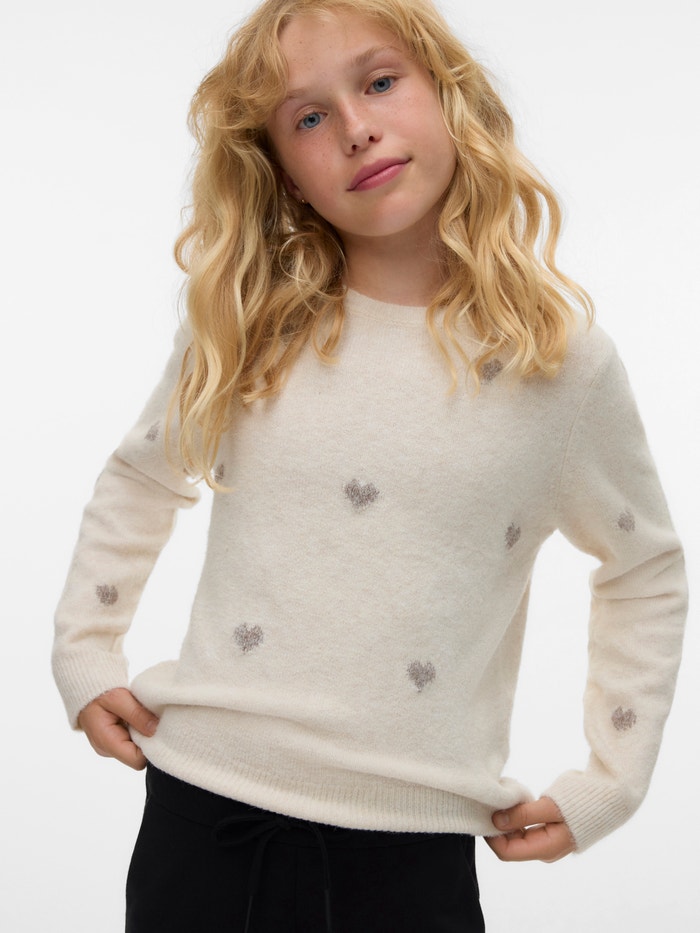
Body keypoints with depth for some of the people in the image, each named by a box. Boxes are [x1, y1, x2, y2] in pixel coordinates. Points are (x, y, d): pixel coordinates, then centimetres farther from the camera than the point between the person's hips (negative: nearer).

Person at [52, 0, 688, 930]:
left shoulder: (563, 355, -3)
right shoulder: (242, 330, 1)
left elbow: (648, 571, 11)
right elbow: (139, 479, 18)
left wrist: (609, 783, 6)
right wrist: (83, 650, 9)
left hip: (411, 849, -1)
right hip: (201, 815, 2)